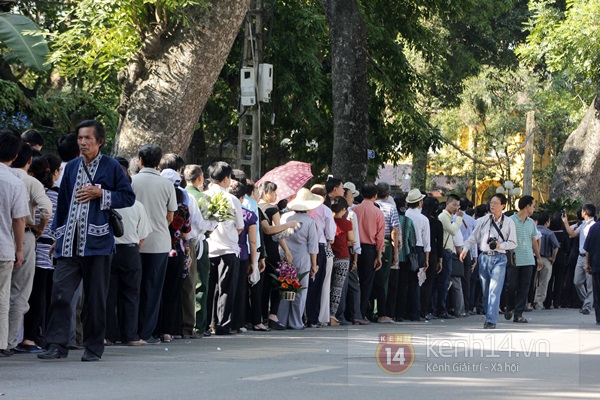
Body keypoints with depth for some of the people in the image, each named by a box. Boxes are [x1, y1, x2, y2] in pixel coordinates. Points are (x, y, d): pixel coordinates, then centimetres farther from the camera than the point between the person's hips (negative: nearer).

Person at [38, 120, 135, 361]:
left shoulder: (111, 167, 2)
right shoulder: (71, 168, 13)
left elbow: (128, 197, 2)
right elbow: (62, 202, 18)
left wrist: (101, 194, -11)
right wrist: (58, 235, 15)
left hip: (97, 242, -3)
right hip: (69, 242, 3)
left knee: (95, 297, 3)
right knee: (60, 293, -7)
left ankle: (93, 348, 12)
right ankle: (57, 345, -4)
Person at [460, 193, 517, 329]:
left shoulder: (509, 222, 3)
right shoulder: (483, 221, 8)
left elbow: (513, 243, 3)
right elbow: (473, 237, 12)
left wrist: (500, 245, -13)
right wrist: (465, 249, -2)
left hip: (499, 258, -3)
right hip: (484, 257, 3)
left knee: (494, 290, -13)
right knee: (485, 291, 7)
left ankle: (491, 320, -17)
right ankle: (488, 316, 20)